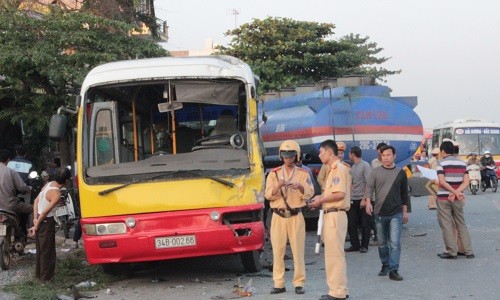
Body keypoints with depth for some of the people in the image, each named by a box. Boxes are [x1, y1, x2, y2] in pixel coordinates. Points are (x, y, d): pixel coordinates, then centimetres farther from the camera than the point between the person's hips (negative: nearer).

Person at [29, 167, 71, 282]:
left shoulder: (49, 184, 1)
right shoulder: (56, 194, -24)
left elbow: (36, 200, 2)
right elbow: (45, 212, -21)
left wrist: (35, 218, -1)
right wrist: (36, 226, -13)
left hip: (39, 219, 8)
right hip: (46, 222, -8)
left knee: (41, 248, 21)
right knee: (48, 250, 6)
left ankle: (39, 273, 33)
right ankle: (46, 276, 15)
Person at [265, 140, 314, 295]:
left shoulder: (303, 174, 6)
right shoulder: (274, 173, 8)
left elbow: (310, 194, -4)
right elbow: (268, 195, -1)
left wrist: (300, 187, -23)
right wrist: (278, 186, -20)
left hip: (296, 216, -1)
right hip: (278, 217, 1)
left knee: (298, 250, -2)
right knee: (278, 250, 0)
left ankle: (299, 283, 4)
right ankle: (279, 284, 6)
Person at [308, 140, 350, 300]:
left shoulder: (339, 168, -12)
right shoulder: (332, 170, 19)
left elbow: (340, 194, -21)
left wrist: (321, 200, -12)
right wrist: (321, 198, 9)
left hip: (335, 215, -11)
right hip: (330, 215, 11)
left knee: (335, 254, -8)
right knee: (333, 254, 14)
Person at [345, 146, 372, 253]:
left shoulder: (365, 166, -9)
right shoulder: (352, 167, 15)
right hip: (353, 200, 8)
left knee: (365, 224, 2)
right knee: (351, 224, 6)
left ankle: (364, 246, 9)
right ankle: (355, 245, 15)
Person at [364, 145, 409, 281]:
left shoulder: (400, 173, 5)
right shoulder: (375, 172, 4)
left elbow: (404, 193, 11)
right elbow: (369, 187, -1)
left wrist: (405, 211, 11)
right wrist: (368, 202, -19)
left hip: (396, 213, -1)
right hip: (380, 213, 1)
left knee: (395, 243, -9)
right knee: (382, 243, 12)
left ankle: (393, 270, -8)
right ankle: (385, 265, 29)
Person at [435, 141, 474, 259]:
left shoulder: (441, 163, -8)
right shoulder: (462, 163, 5)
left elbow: (442, 181, -17)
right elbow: (466, 182, -2)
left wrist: (456, 192, -16)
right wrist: (456, 193, -10)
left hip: (443, 198, -4)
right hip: (458, 200, 4)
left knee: (446, 225, 2)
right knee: (461, 224, 13)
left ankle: (451, 251, 2)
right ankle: (468, 251, 12)